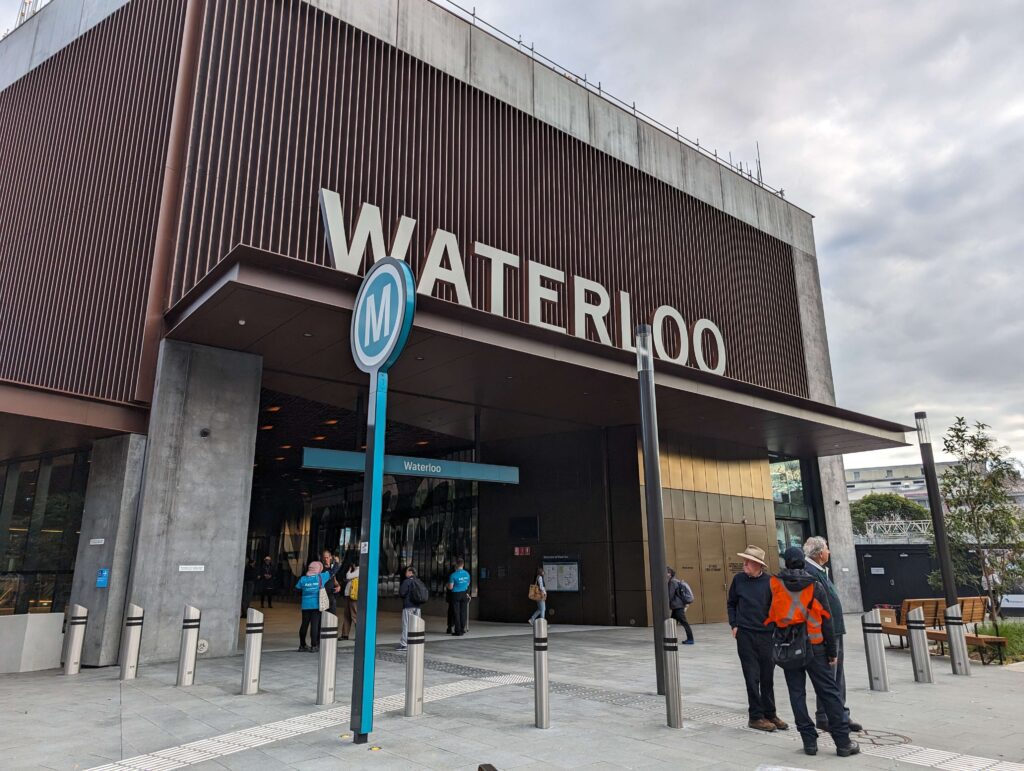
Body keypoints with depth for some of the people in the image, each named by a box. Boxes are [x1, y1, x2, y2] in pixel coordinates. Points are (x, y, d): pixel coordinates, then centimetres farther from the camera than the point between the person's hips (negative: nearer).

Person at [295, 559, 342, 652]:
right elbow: (333, 571, 2)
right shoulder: (321, 577, -6)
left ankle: (302, 645, 21)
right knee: (315, 625, 0)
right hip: (316, 605, -3)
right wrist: (337, 563, 17)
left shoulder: (303, 579, 0)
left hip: (306, 605, 3)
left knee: (304, 624, 11)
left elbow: (296, 588, 6)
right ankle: (314, 646, 1)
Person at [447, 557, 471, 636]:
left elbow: (450, 587, -12)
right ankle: (462, 629, 12)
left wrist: (447, 585, 10)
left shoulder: (453, 575, -15)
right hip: (464, 594, 4)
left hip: (456, 595, -4)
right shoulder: (467, 574, 2)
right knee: (463, 612, 9)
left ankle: (458, 631, 3)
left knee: (457, 613, 2)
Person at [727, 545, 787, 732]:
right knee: (752, 678, 2)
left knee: (767, 678, 11)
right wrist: (734, 625, 3)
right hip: (745, 634, 0)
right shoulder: (738, 579, 0)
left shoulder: (769, 582, -5)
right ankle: (755, 716, 12)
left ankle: (770, 714, 24)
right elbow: (731, 603, 11)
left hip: (766, 634, 0)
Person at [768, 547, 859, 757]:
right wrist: (832, 652, 5)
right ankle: (843, 742, 10)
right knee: (829, 693, 7)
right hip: (814, 647, 0)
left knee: (797, 694, 8)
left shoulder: (774, 585, -3)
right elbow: (826, 621, -1)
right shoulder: (815, 586, -4)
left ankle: (809, 741, 10)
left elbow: (768, 617, 1)